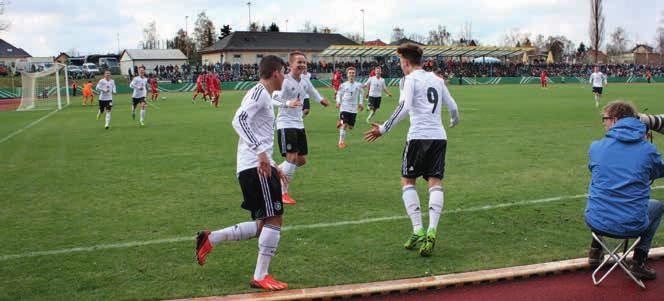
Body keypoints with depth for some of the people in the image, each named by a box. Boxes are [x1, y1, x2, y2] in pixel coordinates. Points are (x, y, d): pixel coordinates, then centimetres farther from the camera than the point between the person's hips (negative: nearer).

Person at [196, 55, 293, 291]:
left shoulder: (263, 95, 24)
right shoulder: (259, 91, -7)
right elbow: (239, 120, -23)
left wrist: (274, 166, 29)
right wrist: (261, 153, -29)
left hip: (255, 166, 10)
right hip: (256, 167, -10)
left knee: (263, 224, 11)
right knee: (274, 219, -7)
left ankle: (210, 239, 14)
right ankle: (260, 277, 0)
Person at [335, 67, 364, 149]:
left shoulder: (358, 85, 3)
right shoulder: (343, 85, -2)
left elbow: (360, 94, 16)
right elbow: (339, 94, 7)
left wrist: (360, 103, 6)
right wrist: (338, 102, -9)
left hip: (354, 109, 3)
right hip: (344, 107, -3)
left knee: (350, 127, 5)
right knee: (344, 125, -12)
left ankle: (341, 122, 38)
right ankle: (341, 142, 1)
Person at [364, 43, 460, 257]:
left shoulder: (410, 79, -1)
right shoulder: (437, 79, 18)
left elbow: (404, 107, -16)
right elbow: (453, 107, 22)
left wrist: (383, 129, -15)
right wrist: (455, 121, 44)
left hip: (418, 136, -5)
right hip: (439, 136, 5)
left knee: (407, 181, 7)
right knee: (435, 183, 2)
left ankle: (418, 231, -3)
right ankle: (431, 231, -14)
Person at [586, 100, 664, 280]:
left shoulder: (596, 147, -4)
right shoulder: (649, 150, -6)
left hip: (595, 223, 2)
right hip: (631, 226, -2)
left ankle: (595, 251, 36)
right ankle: (638, 262, 24)